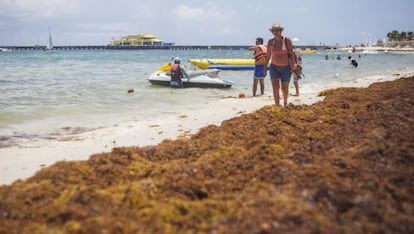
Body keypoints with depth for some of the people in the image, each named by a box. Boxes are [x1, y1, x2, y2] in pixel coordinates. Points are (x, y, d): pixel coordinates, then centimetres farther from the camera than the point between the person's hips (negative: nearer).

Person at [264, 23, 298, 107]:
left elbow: (291, 53, -5)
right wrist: (265, 67, 11)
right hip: (274, 67, 1)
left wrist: (293, 64, -15)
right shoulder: (270, 42, 1)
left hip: (286, 68, -1)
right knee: (275, 87, -14)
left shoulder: (287, 41, -6)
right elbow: (268, 55, 9)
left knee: (285, 88, 12)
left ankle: (285, 102, 40)